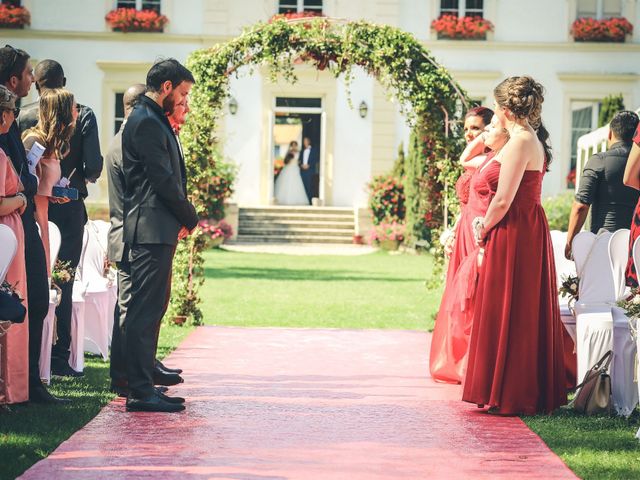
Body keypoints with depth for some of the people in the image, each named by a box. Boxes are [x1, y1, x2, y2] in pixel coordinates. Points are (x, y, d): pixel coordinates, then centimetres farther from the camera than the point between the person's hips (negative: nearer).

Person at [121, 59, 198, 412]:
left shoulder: (153, 121, 20)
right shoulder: (145, 122, -13)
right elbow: (164, 179, -17)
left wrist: (183, 218, 8)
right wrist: (190, 218, -5)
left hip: (158, 229, 11)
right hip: (151, 228, -11)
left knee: (151, 308, 12)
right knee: (145, 309, -10)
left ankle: (143, 385, 17)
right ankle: (140, 392, -9)